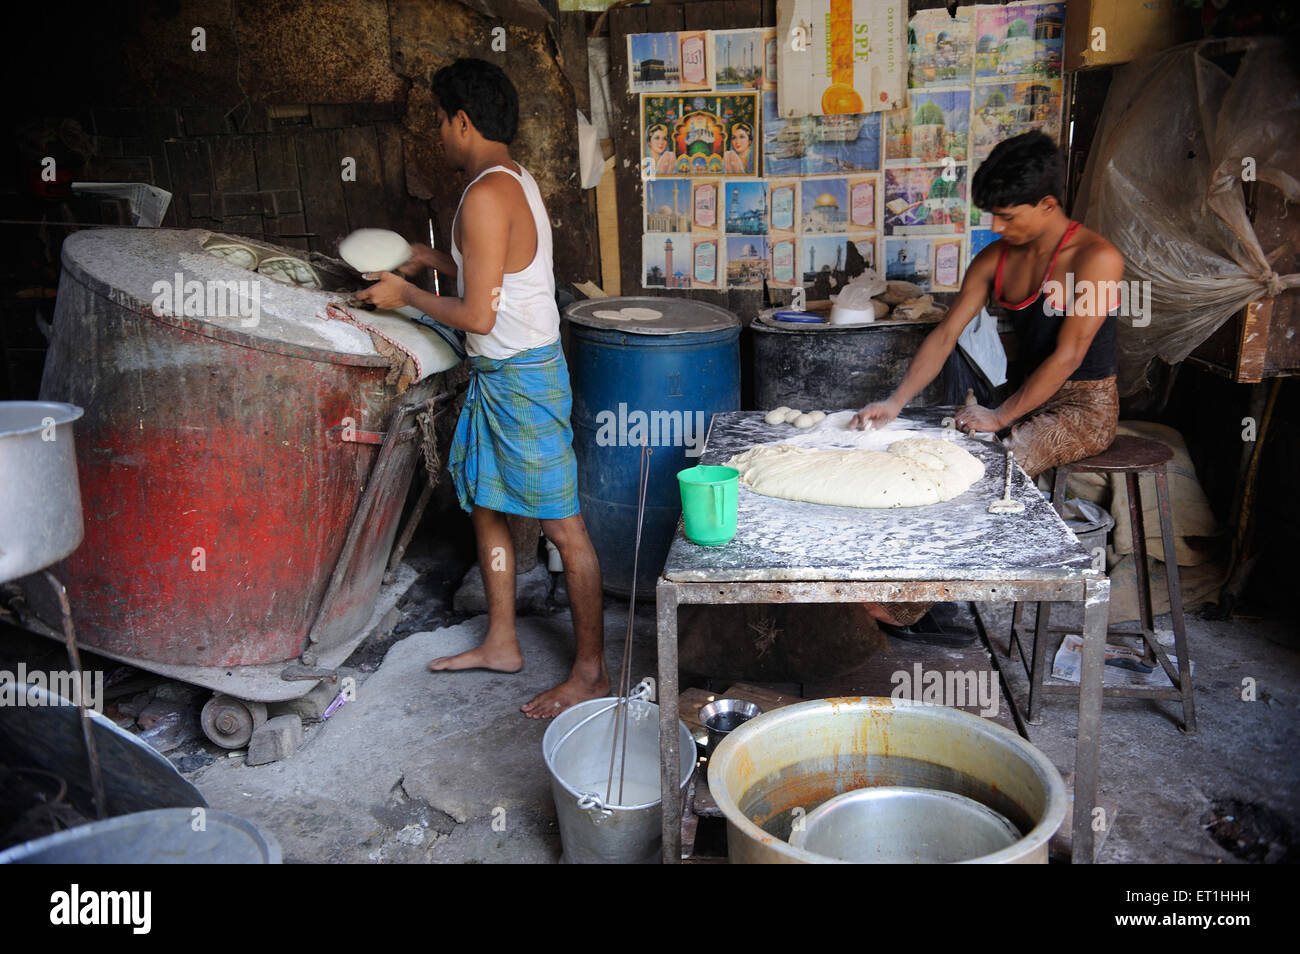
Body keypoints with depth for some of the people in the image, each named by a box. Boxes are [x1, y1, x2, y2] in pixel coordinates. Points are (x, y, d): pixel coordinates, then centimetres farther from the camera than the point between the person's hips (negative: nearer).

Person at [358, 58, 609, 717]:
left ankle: (591, 672, 8)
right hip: (498, 375, 10)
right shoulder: (511, 181, 12)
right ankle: (501, 644, 31)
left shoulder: (487, 195, -19)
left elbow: (477, 315, -21)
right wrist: (425, 258, 21)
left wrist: (406, 296, -7)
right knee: (485, 506, 17)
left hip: (522, 377, -10)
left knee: (563, 525, -3)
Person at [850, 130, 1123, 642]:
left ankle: (908, 607, -15)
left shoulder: (1095, 258, -18)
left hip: (1084, 409, -7)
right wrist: (895, 402, -12)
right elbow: (945, 335, -1)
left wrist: (1001, 416, -21)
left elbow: (1068, 354, -21)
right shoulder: (995, 259, 2)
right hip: (1032, 398, 7)